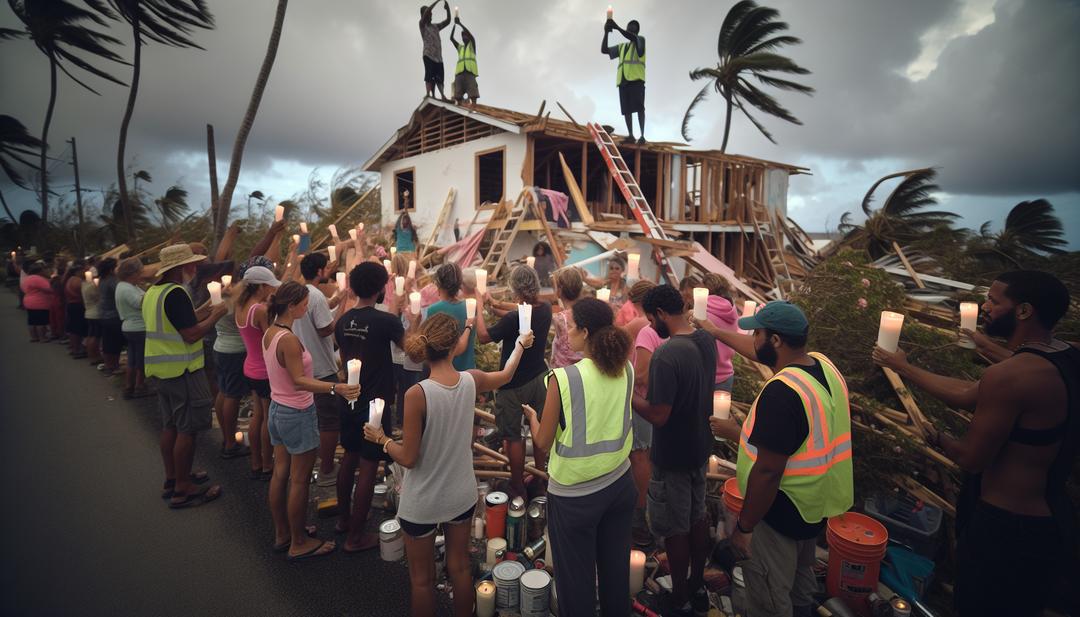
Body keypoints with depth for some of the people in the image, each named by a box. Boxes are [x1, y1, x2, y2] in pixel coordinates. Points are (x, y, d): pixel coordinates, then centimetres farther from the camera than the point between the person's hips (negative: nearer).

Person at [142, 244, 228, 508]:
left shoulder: (153, 292, 11)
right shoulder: (176, 293, -20)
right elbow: (191, 335, -23)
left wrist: (199, 315, 13)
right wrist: (215, 316, -11)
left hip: (161, 368, 10)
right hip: (181, 370, -10)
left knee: (170, 426, 18)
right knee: (187, 429, -1)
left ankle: (172, 478, 30)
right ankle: (182, 489, 7)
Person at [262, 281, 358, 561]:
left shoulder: (269, 333, 3)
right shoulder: (289, 339, -25)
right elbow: (299, 381, -30)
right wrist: (336, 388, -42)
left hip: (277, 409, 9)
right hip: (298, 414, -9)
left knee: (280, 473, 18)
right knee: (299, 480, 4)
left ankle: (282, 534, 33)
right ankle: (299, 544, 18)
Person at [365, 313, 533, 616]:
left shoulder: (417, 394, -26)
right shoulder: (471, 381, -12)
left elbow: (408, 458, -18)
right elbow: (505, 375, 11)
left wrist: (380, 438, 0)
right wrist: (520, 345, 28)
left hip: (422, 503, -4)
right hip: (462, 495, 4)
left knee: (422, 579, 18)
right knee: (460, 568, 24)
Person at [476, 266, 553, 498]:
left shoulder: (513, 319, -28)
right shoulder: (545, 310, -7)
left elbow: (483, 337, -14)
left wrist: (479, 310, -2)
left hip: (514, 385, -6)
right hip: (540, 378, 7)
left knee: (513, 437, 9)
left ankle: (518, 489, 21)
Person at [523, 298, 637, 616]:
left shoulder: (563, 378, -23)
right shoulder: (627, 369, -8)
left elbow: (542, 443, -12)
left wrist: (532, 416, 7)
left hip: (574, 494, -5)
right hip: (620, 483, 5)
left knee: (576, 576, 16)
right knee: (616, 568, 25)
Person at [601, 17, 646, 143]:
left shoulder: (641, 39, 13)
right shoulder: (621, 47, 28)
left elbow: (632, 37, -12)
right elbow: (604, 50, 20)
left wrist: (617, 27, -17)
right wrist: (606, 33, 7)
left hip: (636, 78, -6)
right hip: (623, 80, 6)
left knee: (639, 107, -14)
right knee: (626, 109, 0)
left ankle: (642, 135, -18)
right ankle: (630, 135, 3)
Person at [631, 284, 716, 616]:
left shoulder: (666, 355, -31)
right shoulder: (706, 340, -4)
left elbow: (658, 416, -27)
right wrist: (649, 386, 9)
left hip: (672, 458, -8)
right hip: (700, 448, 8)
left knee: (674, 530, 11)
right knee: (697, 518, 22)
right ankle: (698, 588, 41)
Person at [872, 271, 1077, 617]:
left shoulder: (1009, 375, -29)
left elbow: (972, 458, -20)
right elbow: (968, 395, 7)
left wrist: (937, 439, 1)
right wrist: (905, 369, 12)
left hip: (1007, 527, -9)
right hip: (1050, 520, 9)